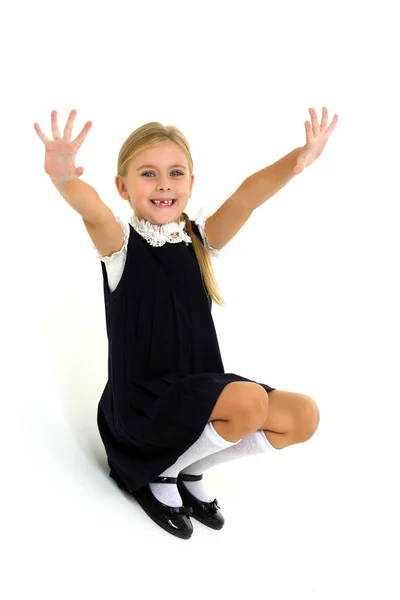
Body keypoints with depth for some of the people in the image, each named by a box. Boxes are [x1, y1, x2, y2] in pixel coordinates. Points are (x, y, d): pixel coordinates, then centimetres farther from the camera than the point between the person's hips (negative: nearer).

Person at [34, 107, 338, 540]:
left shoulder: (201, 239, 2)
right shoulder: (120, 243, -8)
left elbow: (247, 196, -16)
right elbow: (92, 211, -32)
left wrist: (298, 160, -35)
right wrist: (63, 178, -55)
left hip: (199, 388, 6)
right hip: (139, 399, -5)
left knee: (303, 417, -9)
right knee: (249, 401, -28)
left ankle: (189, 471, 9)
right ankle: (159, 476, 0)